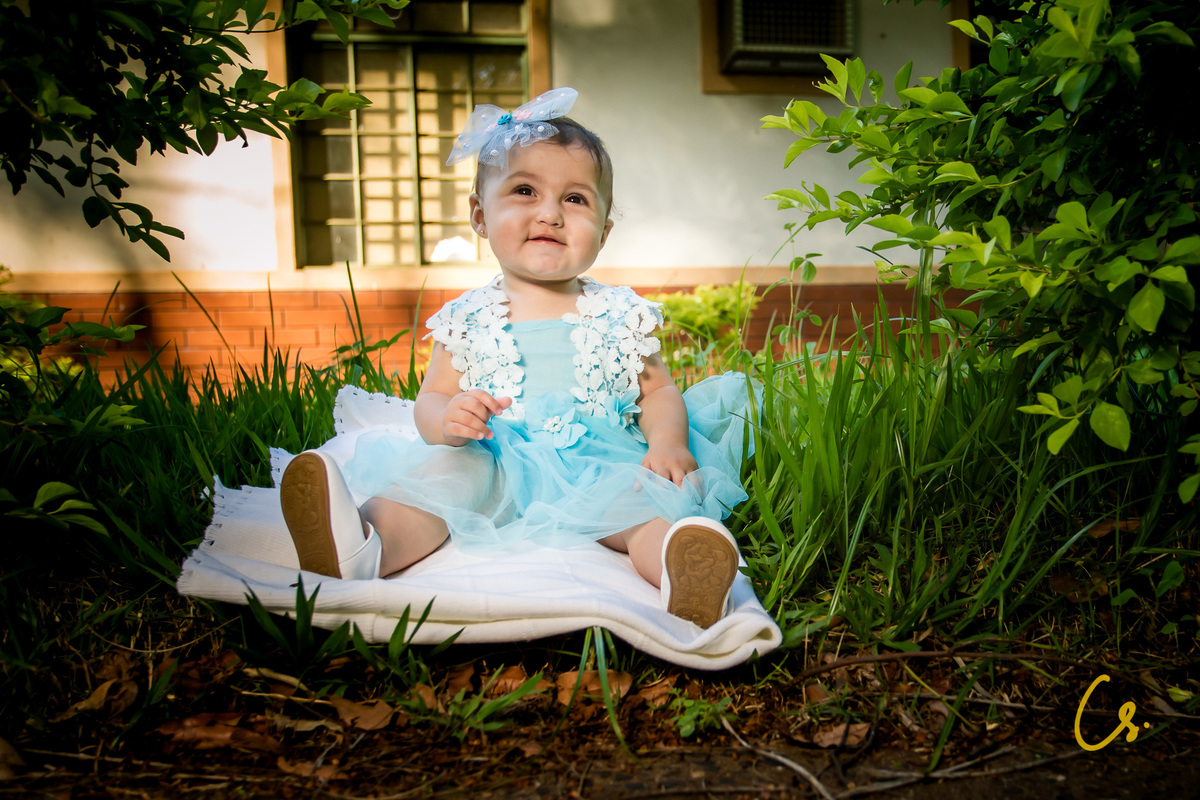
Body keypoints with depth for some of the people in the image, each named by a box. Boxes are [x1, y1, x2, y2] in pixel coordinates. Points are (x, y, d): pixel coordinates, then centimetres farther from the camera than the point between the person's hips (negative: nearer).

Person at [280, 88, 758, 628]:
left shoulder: (620, 315, 11)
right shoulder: (468, 319, 9)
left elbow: (658, 391, 13)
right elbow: (430, 398, 9)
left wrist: (668, 441, -10)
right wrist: (447, 419, -17)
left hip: (599, 468, 0)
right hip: (499, 469, 0)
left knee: (643, 496, -30)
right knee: (442, 466, -28)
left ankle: (678, 566, -58)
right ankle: (364, 547, -51)